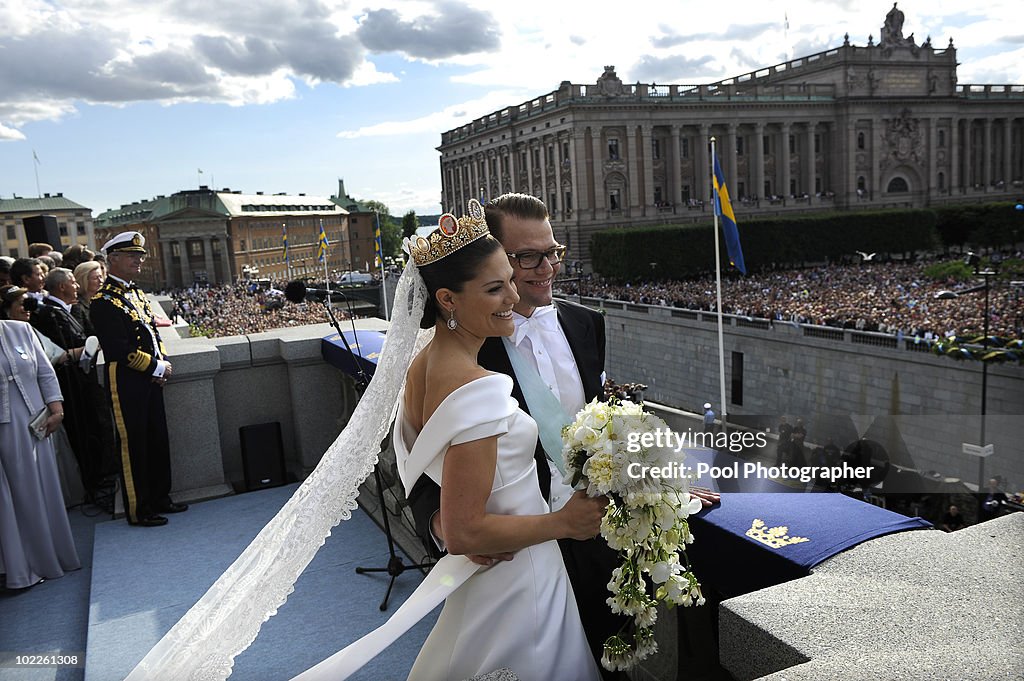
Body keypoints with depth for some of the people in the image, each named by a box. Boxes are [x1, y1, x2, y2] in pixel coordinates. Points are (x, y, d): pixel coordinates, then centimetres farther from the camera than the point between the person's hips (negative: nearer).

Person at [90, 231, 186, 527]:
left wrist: (162, 363, 1)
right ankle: (138, 510, 13)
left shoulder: (137, 294, 14)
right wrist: (157, 368, -14)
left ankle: (160, 498, 28)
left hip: (151, 380, 9)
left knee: (158, 441, 15)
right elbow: (120, 350, -21)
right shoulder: (105, 301, -15)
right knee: (133, 445, 2)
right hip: (126, 384, -9)